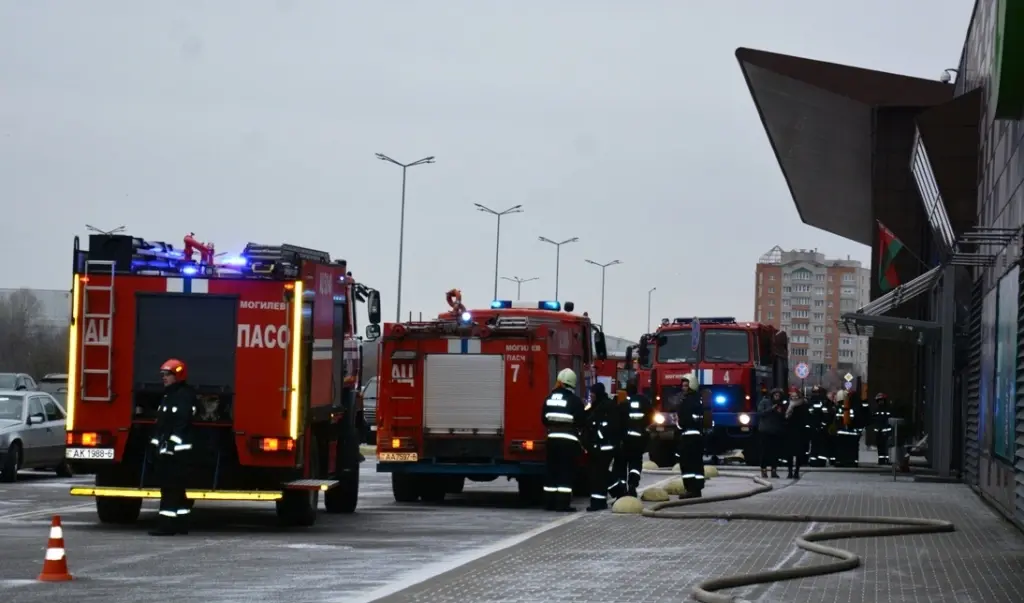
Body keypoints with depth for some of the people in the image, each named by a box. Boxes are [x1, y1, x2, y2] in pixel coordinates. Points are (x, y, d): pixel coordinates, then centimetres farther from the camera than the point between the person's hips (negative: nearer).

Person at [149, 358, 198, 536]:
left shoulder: (185, 396, -12)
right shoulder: (169, 395, 21)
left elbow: (181, 423, -21)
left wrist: (170, 445, -25)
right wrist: (157, 446, 18)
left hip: (177, 451, -10)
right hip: (166, 450, 10)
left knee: (171, 488, -11)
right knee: (175, 488, 11)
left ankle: (167, 525, -13)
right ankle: (181, 524, 15)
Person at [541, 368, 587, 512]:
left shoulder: (550, 398, 7)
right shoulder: (575, 400, -9)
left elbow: (544, 419, 14)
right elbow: (582, 421, -8)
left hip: (552, 438, 5)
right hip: (569, 440, -5)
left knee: (551, 470, 11)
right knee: (566, 472, -3)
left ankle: (549, 502, 13)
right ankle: (563, 503, -6)